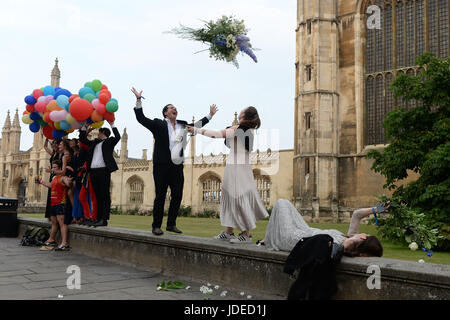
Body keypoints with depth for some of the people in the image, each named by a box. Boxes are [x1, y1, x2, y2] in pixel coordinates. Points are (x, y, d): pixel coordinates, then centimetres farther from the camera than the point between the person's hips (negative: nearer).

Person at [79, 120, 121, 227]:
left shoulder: (109, 141, 7)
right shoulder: (95, 142, 24)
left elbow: (117, 137, -11)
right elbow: (82, 139, 31)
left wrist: (112, 125, -9)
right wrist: (84, 126, 27)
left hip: (103, 170, -7)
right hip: (93, 171, 7)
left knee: (105, 196, -7)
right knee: (98, 196, 7)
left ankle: (104, 220, -11)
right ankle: (99, 219, 9)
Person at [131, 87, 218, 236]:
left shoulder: (183, 125, 17)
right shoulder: (158, 124, 4)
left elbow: (197, 125, 30)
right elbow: (141, 118, -1)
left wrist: (210, 115, 33)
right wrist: (139, 100, -8)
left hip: (177, 166, 5)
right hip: (162, 166, -5)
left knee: (177, 196, 6)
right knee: (160, 196, -1)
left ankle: (171, 224, 18)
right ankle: (156, 226, 7)